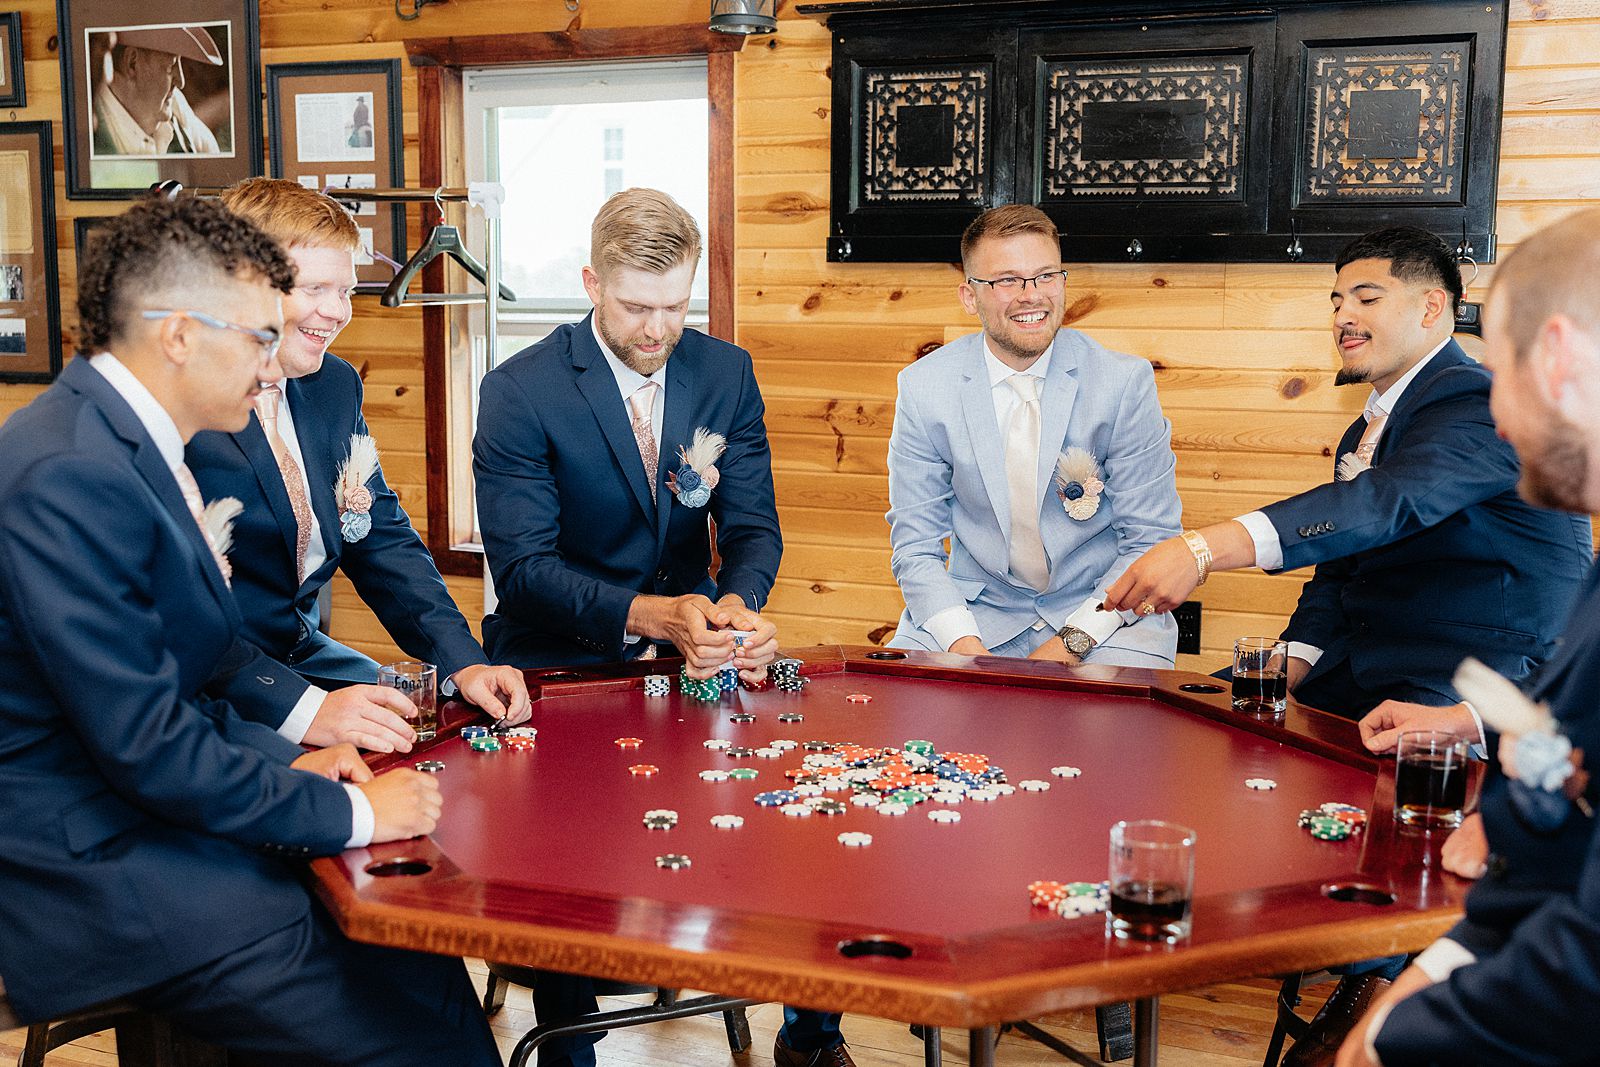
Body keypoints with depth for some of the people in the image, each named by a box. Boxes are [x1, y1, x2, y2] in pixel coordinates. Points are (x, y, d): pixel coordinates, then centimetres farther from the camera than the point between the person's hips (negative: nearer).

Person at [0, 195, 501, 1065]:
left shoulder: (125, 440, 9)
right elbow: (146, 743, -23)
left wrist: (284, 762, 4)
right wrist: (349, 812, -15)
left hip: (149, 816, 9)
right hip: (99, 870, -9)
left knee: (420, 960, -2)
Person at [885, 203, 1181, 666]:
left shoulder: (1126, 383, -8)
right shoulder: (923, 388, -5)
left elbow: (1151, 540, -4)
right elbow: (915, 548, -1)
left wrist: (1071, 643, -16)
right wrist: (965, 645, -18)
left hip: (1100, 610, -1)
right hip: (976, 608, 1)